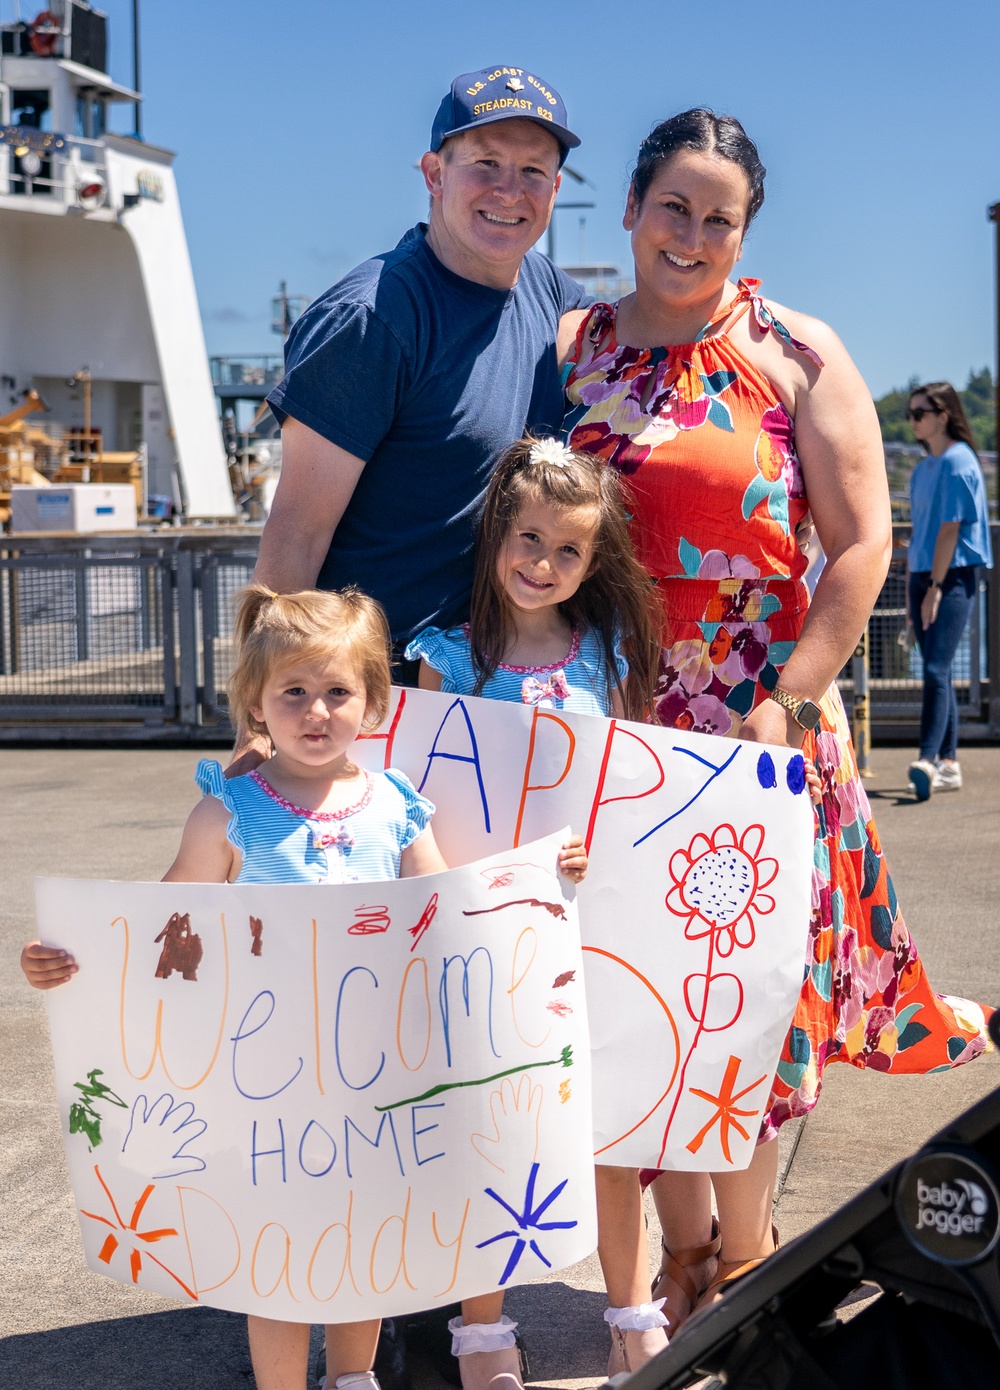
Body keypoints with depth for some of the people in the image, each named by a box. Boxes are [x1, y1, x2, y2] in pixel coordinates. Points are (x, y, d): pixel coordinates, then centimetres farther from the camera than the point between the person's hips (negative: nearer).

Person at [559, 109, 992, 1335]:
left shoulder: (795, 353, -2)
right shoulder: (568, 350, 6)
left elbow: (860, 544, -5)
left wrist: (788, 703, -12)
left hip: (759, 723, -2)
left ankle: (744, 1256, 22)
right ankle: (683, 1253, 23)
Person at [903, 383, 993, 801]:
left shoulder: (958, 462, -9)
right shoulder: (922, 468, 16)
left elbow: (950, 529, -14)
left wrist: (935, 589, -17)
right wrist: (913, 587, 14)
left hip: (953, 578, -9)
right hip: (923, 577, 9)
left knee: (935, 669, -17)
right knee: (937, 672, 9)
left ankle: (928, 761, -24)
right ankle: (948, 764, 13)